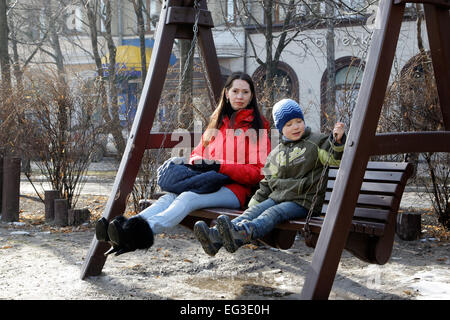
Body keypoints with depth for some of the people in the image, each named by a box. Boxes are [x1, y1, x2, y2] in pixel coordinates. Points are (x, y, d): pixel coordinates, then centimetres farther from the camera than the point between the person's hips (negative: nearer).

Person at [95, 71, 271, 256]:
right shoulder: (217, 123, 23)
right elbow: (198, 153, 27)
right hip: (208, 184, 6)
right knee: (170, 197, -26)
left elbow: (258, 171, -4)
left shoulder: (257, 126, 5)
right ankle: (128, 227, -48)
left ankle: (146, 230, -58)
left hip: (236, 189, -5)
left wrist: (220, 167, -15)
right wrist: (197, 162, 1)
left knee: (188, 198, -34)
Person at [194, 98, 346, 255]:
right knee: (254, 210, -19)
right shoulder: (276, 153, 19)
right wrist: (256, 201, 13)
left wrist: (338, 140, -28)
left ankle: (240, 234, -59)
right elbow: (268, 181, 22)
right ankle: (216, 235, -41)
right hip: (278, 196, 6)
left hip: (303, 202, -6)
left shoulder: (316, 142, 3)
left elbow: (334, 158, -9)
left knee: (273, 213, -31)